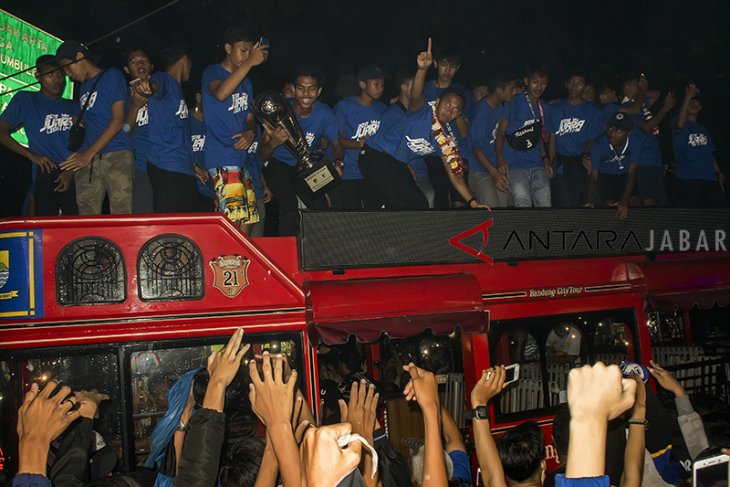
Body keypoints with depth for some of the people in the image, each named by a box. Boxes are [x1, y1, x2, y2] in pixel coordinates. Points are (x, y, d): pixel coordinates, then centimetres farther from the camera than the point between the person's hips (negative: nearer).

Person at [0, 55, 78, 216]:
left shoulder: (72, 106, 18)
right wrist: (32, 155, -6)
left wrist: (71, 171, -2)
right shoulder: (25, 100, 8)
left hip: (74, 176, 3)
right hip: (46, 176, -3)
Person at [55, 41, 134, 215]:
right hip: (86, 161, 6)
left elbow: (118, 120, -4)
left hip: (117, 155, -6)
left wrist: (89, 153, -8)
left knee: (120, 217, -16)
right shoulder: (83, 87, 27)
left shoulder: (112, 76, 6)